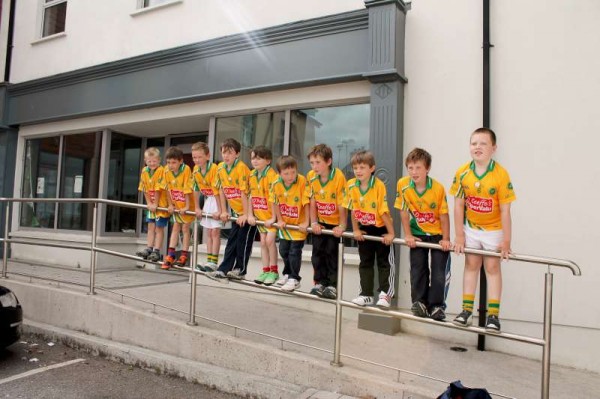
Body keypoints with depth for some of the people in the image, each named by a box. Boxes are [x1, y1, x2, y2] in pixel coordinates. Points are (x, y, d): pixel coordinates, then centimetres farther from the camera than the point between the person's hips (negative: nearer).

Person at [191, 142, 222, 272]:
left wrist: (219, 210, -24)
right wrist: (197, 208, 9)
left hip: (217, 200, -7)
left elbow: (217, 190, -25)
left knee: (215, 231, -6)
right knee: (209, 232, 10)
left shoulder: (214, 169, -24)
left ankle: (213, 262, 0)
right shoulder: (195, 170, -1)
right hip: (207, 200, 7)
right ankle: (209, 260, 17)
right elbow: (196, 189, 7)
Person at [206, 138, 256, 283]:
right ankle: (223, 270, 11)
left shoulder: (241, 168, -21)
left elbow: (244, 192, -22)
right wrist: (223, 211, 5)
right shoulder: (220, 168, -1)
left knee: (243, 241, 0)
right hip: (236, 211, 7)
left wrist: (246, 214, -20)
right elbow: (221, 190, 5)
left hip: (249, 211, -6)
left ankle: (240, 270, 14)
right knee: (231, 241, 8)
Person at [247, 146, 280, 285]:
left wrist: (273, 218, -21)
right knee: (263, 242, 9)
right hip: (259, 215, 6)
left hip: (271, 216, -6)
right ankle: (265, 271, 17)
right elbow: (251, 196, 7)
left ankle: (274, 271, 4)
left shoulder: (272, 175, -17)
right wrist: (250, 215, 2)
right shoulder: (252, 176, 4)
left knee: (270, 240, -11)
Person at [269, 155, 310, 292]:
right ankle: (288, 274, 38)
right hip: (285, 224, 5)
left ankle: (294, 279, 10)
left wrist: (306, 222, -19)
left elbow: (306, 203, -20)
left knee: (294, 252, -6)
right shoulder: (276, 184, -12)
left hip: (299, 224, -5)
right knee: (283, 250, 17)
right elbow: (276, 203, 1)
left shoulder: (302, 181, -23)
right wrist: (280, 220, 0)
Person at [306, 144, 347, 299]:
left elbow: (342, 205, -21)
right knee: (318, 251, 5)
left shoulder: (339, 177, -23)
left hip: (335, 223, -4)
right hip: (320, 222, 4)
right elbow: (312, 202, -4)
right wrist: (314, 222, -7)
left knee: (331, 252, -2)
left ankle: (332, 285, 10)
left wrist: (342, 226, -19)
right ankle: (320, 283, 17)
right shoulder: (311, 176, -9)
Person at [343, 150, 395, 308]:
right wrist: (355, 230, 0)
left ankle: (385, 294, 10)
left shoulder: (379, 185, -21)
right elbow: (352, 209, -2)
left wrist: (391, 233, -18)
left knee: (384, 262, 3)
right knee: (365, 263, 11)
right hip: (364, 230, 5)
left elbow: (384, 211, -21)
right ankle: (366, 294, 19)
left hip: (381, 229, -4)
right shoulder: (351, 185, -9)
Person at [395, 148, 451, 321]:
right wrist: (408, 235, -7)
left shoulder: (438, 188, -20)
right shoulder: (403, 185, -14)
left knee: (439, 271, -5)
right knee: (418, 269, 2)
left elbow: (444, 215, -13)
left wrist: (445, 239, -13)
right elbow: (404, 212, -7)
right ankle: (420, 302, 12)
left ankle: (437, 306, 4)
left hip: (437, 234, -2)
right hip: (417, 234, 2)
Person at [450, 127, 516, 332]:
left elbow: (505, 210, -17)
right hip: (470, 228, 3)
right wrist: (459, 235, -6)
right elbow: (458, 205, -7)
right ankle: (466, 311, 15)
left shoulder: (501, 174, -20)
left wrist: (506, 241, -15)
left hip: (493, 229, -3)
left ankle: (493, 315, 10)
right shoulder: (462, 172, -12)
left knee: (492, 267, 3)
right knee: (471, 265, 9)